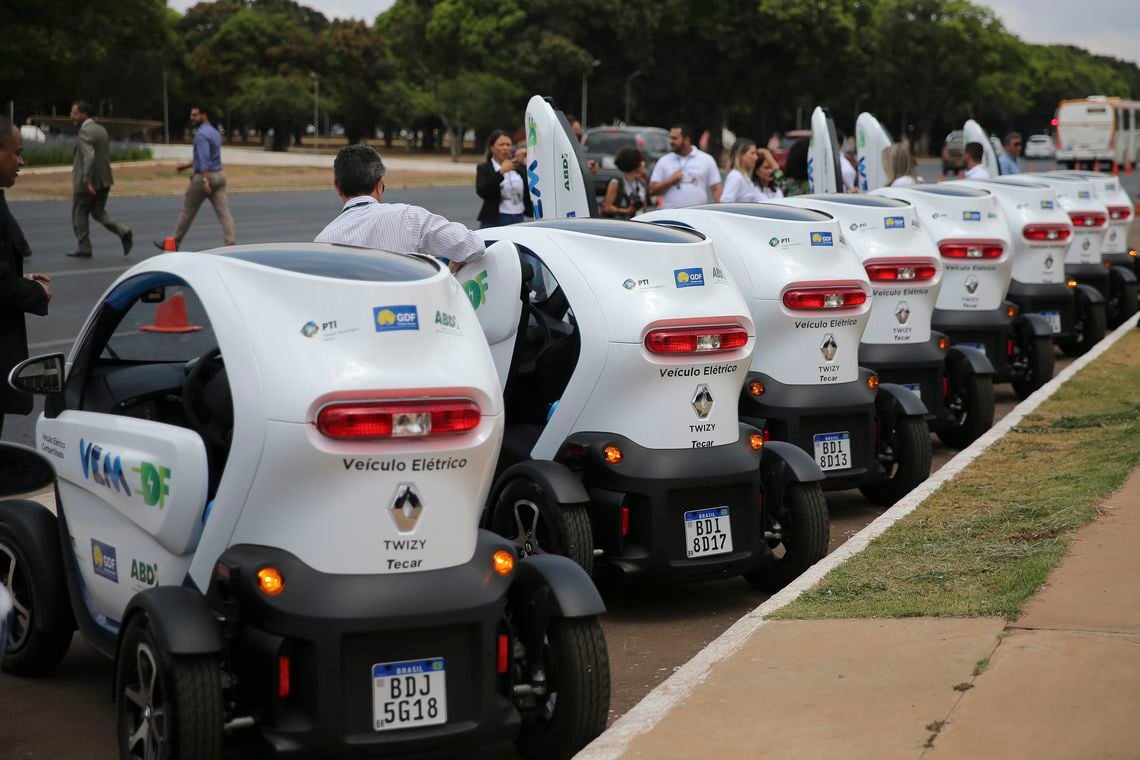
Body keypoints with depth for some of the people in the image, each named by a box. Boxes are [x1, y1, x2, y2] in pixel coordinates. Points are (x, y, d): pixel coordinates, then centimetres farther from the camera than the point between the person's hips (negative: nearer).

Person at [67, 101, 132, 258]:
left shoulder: (85, 131, -16)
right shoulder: (101, 129, 11)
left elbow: (89, 156, -27)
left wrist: (88, 181, -28)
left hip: (87, 181, -8)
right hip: (104, 179, 8)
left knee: (79, 215, 6)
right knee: (98, 212, 16)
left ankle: (83, 249, 11)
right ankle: (123, 232, -3)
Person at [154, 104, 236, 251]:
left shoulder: (201, 134, -14)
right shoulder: (215, 133, 16)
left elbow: (204, 159, -24)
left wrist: (205, 181, -31)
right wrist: (187, 166, 28)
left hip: (204, 176, -8)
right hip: (219, 175, 8)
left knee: (188, 212, 6)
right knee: (223, 212, -2)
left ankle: (174, 244, 18)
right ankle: (230, 243, -13)